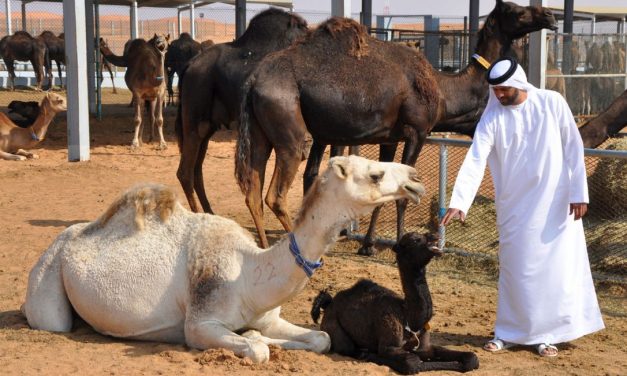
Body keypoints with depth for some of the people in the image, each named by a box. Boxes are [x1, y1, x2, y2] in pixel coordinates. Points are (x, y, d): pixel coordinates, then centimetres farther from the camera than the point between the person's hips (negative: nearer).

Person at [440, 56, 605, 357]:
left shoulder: (552, 103, -7)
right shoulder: (492, 117, -6)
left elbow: (573, 148, -3)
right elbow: (475, 160, -14)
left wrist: (578, 193, -7)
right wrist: (458, 203, -25)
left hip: (555, 203, -1)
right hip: (514, 206, 1)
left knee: (556, 267, 4)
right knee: (514, 268, 6)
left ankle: (549, 334, 15)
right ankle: (509, 333, 18)